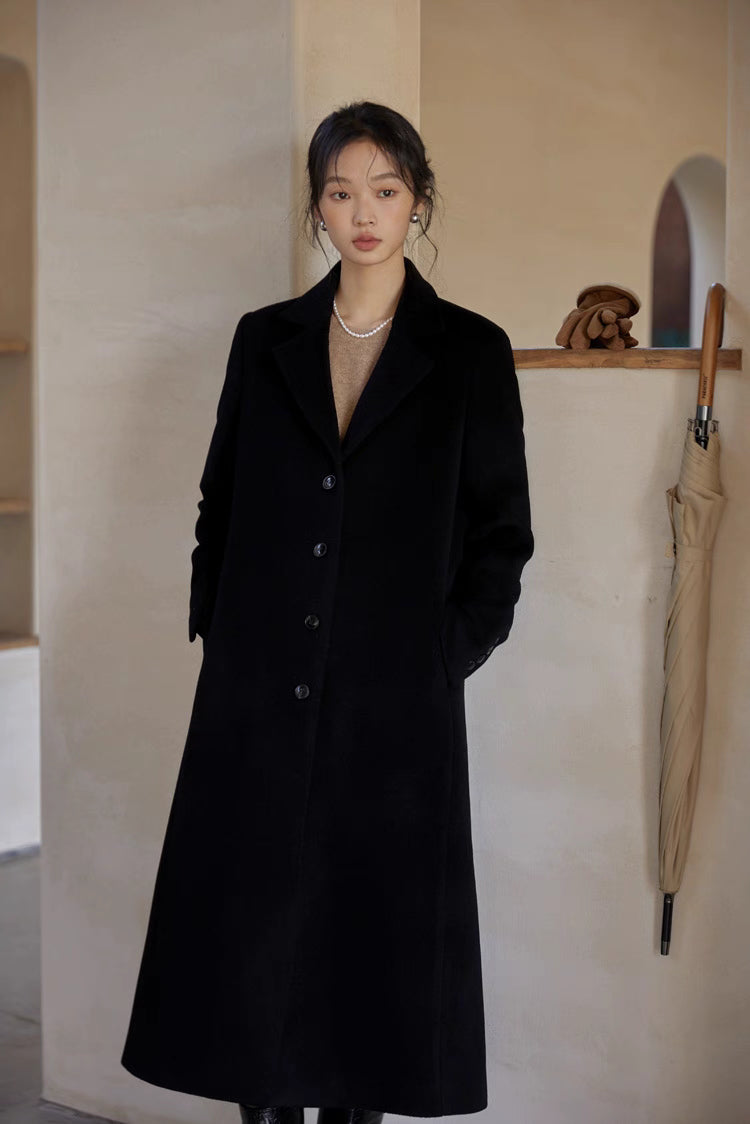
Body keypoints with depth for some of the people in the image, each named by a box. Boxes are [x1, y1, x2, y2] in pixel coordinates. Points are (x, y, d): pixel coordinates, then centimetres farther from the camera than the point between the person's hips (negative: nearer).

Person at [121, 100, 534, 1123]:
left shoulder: (470, 351, 1)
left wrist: (449, 655, -4)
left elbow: (502, 530, 3)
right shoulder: (266, 339, 8)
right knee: (251, 919, 5)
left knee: (378, 918, 6)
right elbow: (219, 504, 12)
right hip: (260, 695, 2)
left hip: (395, 699, -2)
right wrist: (215, 633, 4)